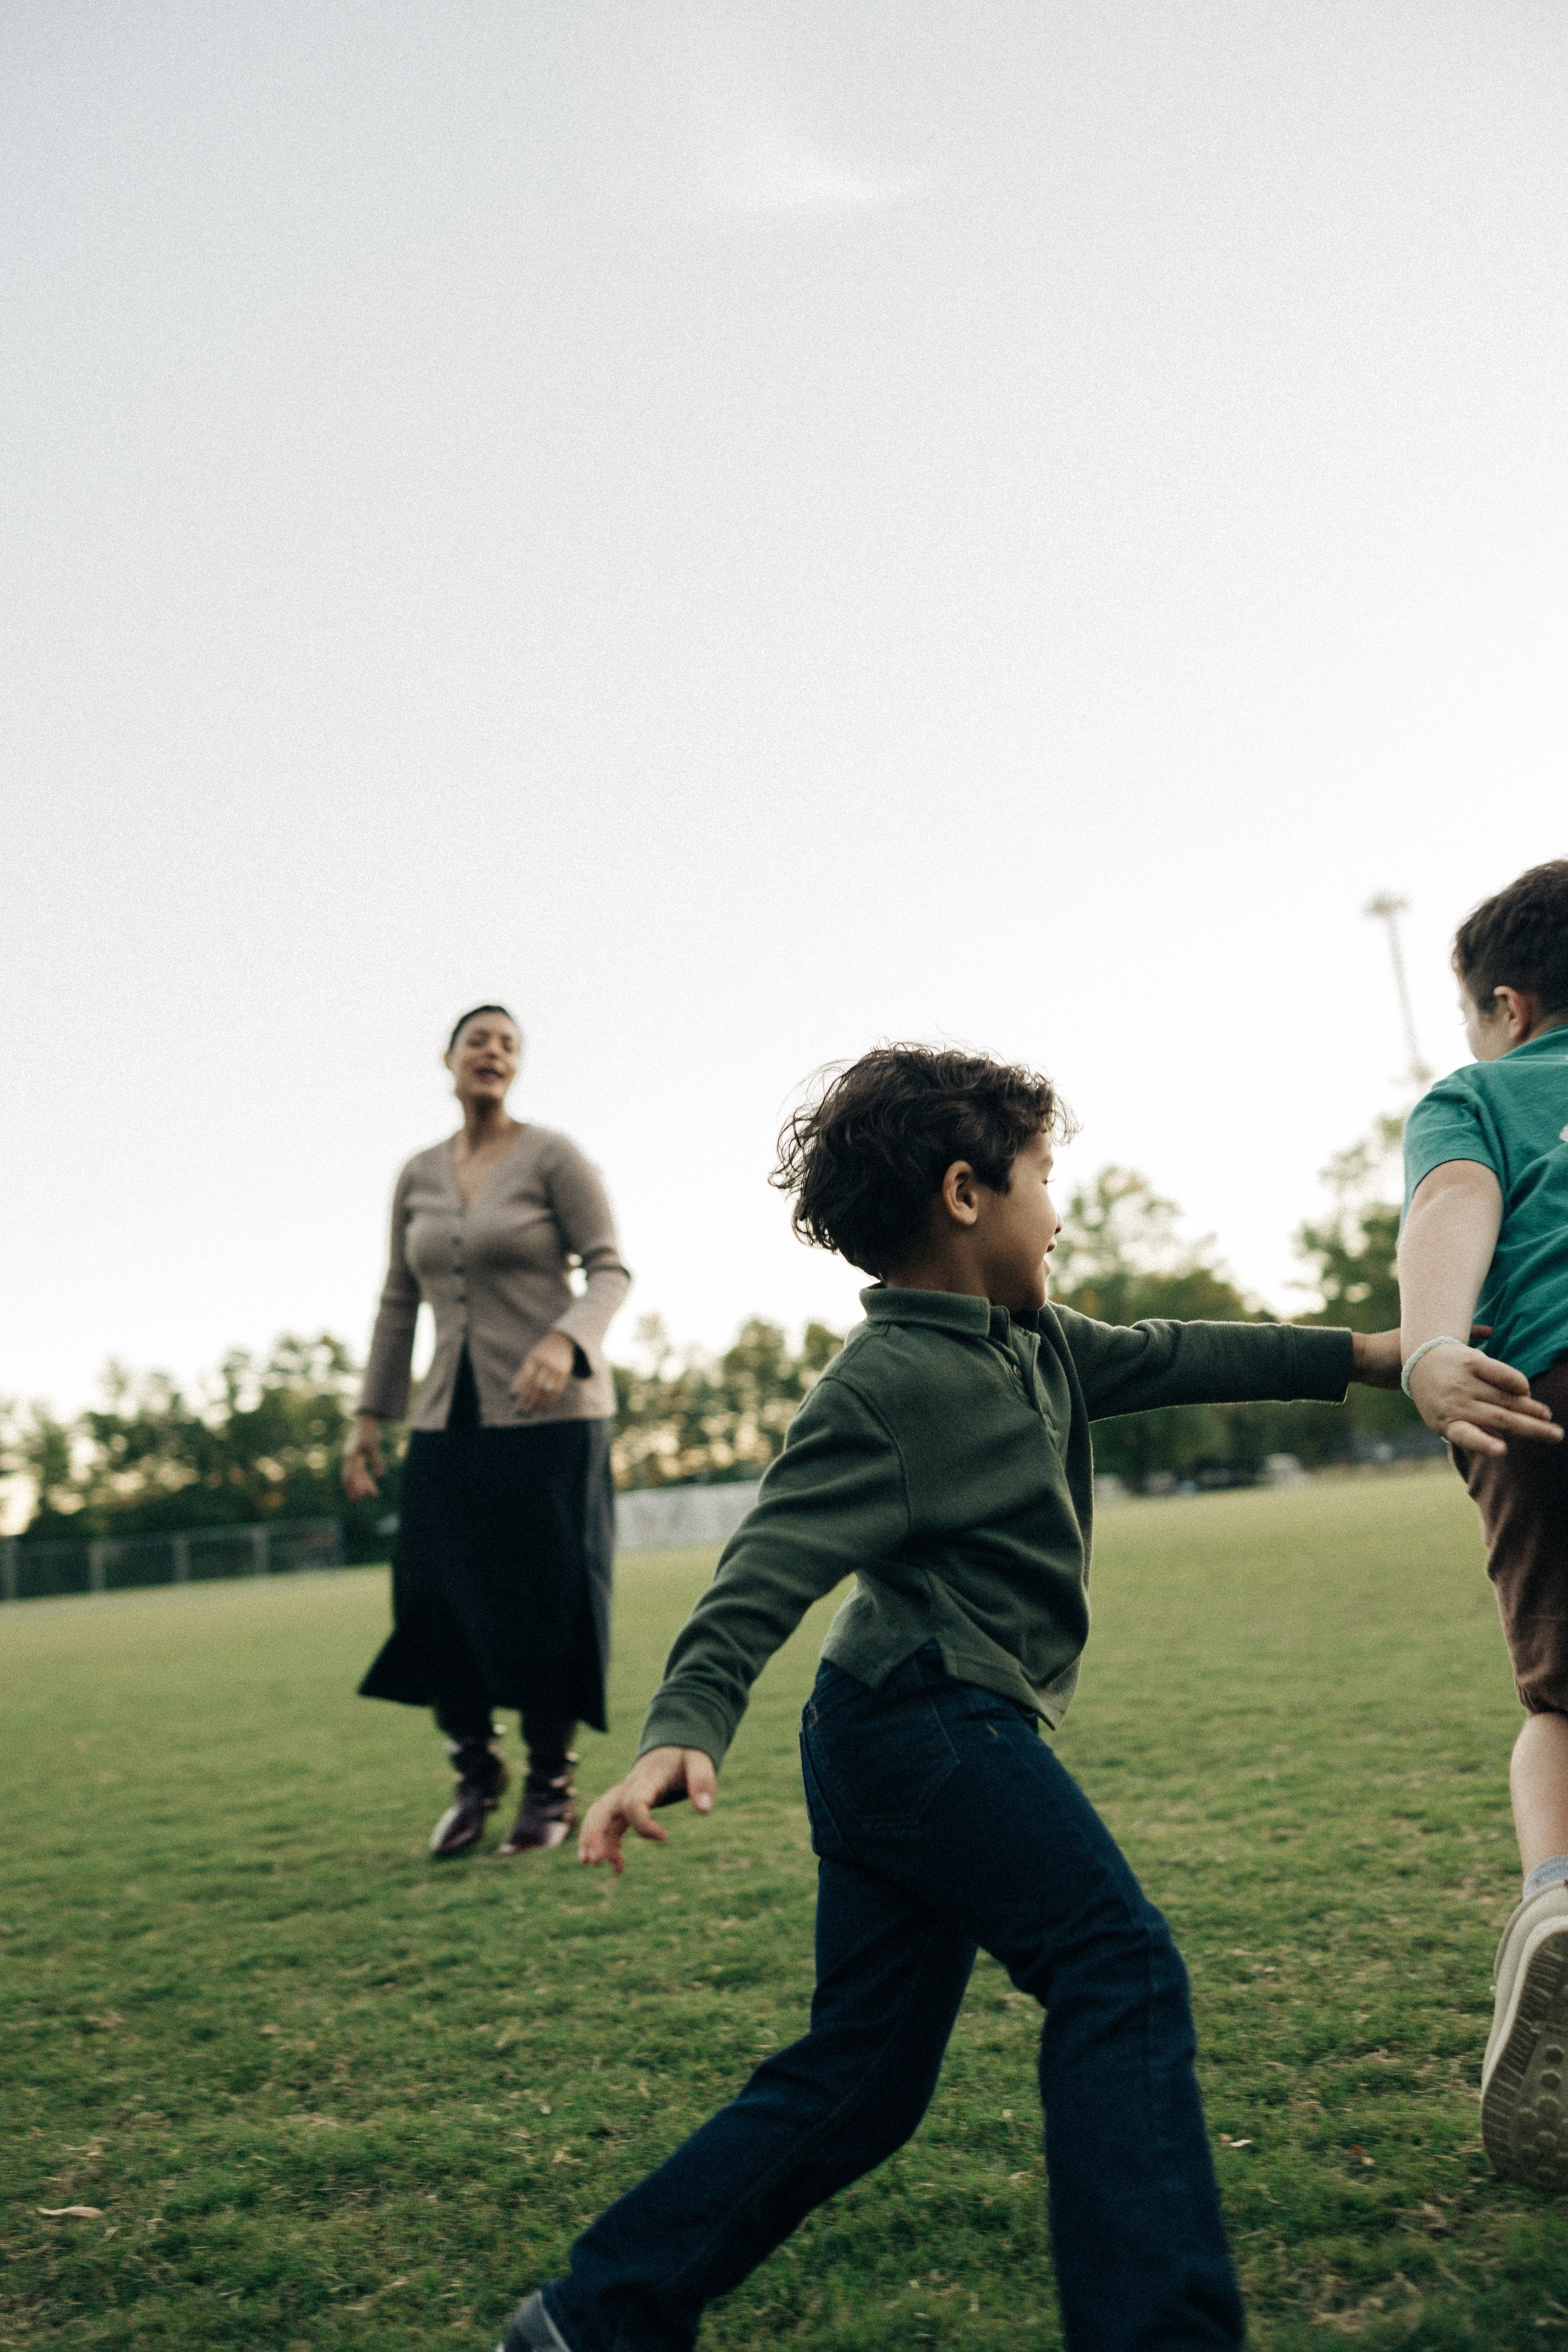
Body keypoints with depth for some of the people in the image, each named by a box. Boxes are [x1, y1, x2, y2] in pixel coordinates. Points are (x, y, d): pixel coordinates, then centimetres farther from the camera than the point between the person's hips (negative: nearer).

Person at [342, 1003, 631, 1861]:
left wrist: (563, 1341, -26)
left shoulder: (552, 1156, -3)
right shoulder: (418, 1176, 11)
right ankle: (475, 1775, 22)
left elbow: (610, 1272, -7)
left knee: (545, 1601, 0)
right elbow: (399, 1301, 15)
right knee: (435, 1598, 0)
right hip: (451, 1417, 4)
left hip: (550, 1413, -4)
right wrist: (369, 1417, 11)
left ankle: (551, 1786, 18)